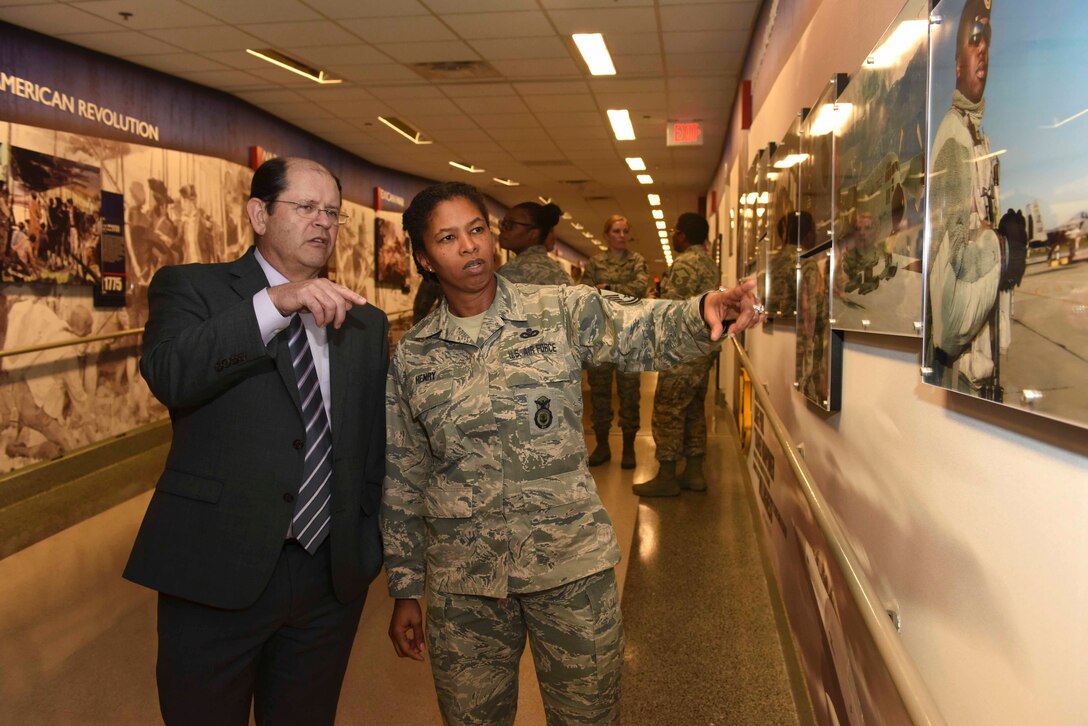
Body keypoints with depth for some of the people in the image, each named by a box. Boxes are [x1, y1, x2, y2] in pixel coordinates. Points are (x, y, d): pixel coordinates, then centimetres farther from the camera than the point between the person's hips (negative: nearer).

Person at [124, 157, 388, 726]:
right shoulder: (190, 287, 1)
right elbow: (167, 374, -20)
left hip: (332, 573, 3)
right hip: (215, 568, -3)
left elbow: (375, 444, 13)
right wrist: (273, 303, -27)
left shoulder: (365, 323, 10)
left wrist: (370, 544, 8)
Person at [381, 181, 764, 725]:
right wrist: (405, 589, 7)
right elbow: (402, 481, 6)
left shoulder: (561, 312, -4)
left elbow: (646, 332, -20)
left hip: (571, 564, -1)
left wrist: (705, 313, -42)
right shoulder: (411, 357, 1)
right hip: (462, 583, 2)